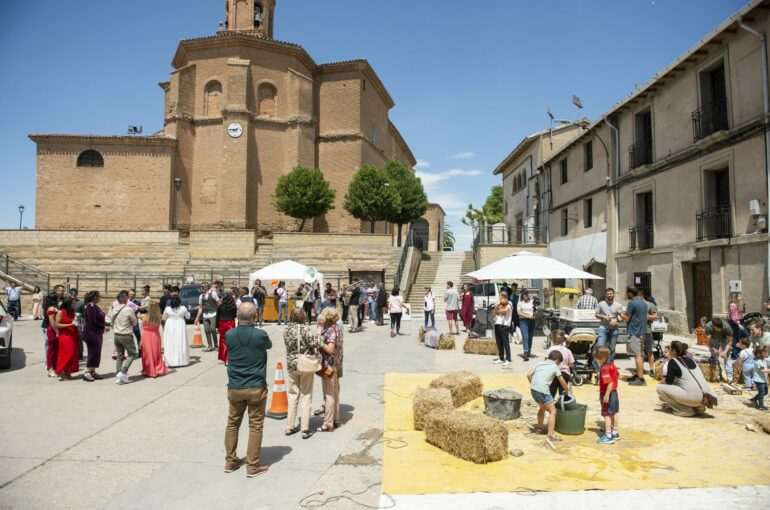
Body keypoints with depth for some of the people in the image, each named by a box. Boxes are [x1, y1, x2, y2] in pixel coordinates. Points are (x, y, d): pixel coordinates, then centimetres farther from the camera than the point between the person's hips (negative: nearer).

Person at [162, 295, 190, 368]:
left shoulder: (167, 309, -7)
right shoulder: (183, 309, -7)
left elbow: (164, 318, 7)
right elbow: (188, 316, 8)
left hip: (170, 327, 0)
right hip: (180, 326, 0)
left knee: (170, 344, 4)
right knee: (181, 343, 6)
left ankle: (171, 361, 3)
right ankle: (182, 360, 10)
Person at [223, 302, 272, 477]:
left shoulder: (229, 335, -8)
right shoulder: (261, 335, -15)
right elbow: (269, 345, 7)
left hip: (235, 388, 3)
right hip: (256, 388, -3)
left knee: (232, 424, 18)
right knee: (255, 426, 7)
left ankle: (230, 462, 28)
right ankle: (252, 466, 12)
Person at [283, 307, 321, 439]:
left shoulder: (287, 331, -1)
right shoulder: (307, 329, -15)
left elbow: (289, 346, 6)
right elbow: (316, 343, -24)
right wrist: (318, 330, -9)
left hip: (291, 365, 4)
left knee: (293, 396, 16)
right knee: (306, 397, 5)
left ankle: (290, 427, 22)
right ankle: (305, 429, 7)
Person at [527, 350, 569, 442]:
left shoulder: (539, 363, 18)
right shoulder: (555, 367, 5)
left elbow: (529, 375, 11)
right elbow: (562, 382, 14)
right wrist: (567, 389, 30)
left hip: (533, 389, 7)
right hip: (542, 391, -7)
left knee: (542, 407, 29)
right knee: (552, 411, 2)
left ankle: (539, 427, 39)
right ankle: (551, 434, -6)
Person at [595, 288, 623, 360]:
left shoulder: (618, 305, 4)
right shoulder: (601, 304, 4)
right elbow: (596, 315, 8)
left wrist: (616, 321, -13)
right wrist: (604, 317, -10)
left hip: (614, 329, 1)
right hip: (603, 328, -1)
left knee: (612, 348, 8)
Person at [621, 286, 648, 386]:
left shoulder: (632, 303, -15)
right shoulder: (643, 303, 12)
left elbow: (627, 318, -12)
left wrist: (620, 313, 5)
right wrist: (626, 313, 20)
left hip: (634, 332, -9)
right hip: (642, 331, 9)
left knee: (637, 355, -8)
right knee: (639, 354, 16)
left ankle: (641, 378, -8)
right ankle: (638, 374, 26)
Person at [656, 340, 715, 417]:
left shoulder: (673, 361, -2)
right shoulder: (690, 359, 19)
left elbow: (669, 381, -2)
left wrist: (661, 382, 20)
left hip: (693, 397, -8)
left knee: (660, 388, -1)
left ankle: (685, 410, -3)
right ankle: (698, 407, 17)